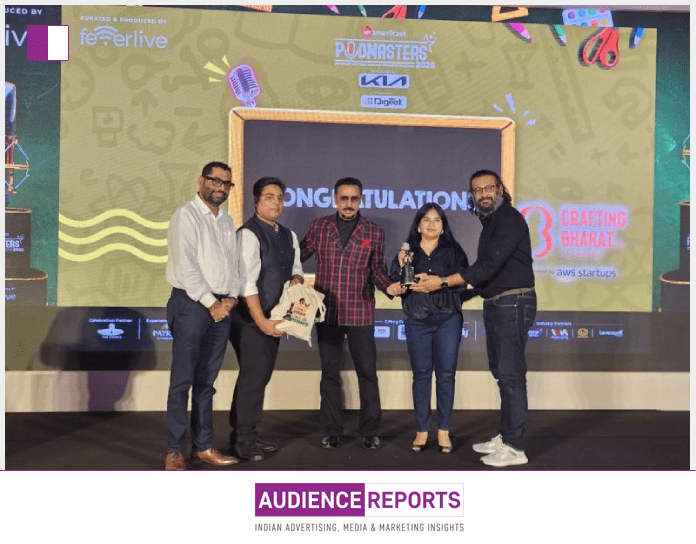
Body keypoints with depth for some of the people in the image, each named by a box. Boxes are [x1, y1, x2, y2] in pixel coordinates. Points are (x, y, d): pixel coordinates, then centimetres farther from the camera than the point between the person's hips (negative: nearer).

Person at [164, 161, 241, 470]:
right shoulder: (186, 216, -4)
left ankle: (203, 447, 18)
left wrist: (230, 298, -1)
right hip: (191, 305, -6)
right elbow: (186, 265, -13)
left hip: (221, 308, 7)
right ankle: (174, 452, 3)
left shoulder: (227, 222, 17)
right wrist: (210, 303, -13)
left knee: (206, 382, 11)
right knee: (182, 381, -4)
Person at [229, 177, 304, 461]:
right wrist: (261, 321, -21)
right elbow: (247, 282, -19)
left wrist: (296, 278, -3)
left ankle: (248, 434, 23)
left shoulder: (289, 236, 12)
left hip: (273, 317, 8)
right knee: (253, 376, -6)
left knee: (261, 375, 12)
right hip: (251, 318, -8)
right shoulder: (249, 234, -13)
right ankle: (243, 438, 9)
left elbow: (296, 268, 21)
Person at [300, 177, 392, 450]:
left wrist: (389, 285, -13)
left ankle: (370, 432, 15)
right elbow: (299, 255, 7)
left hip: (360, 312, -1)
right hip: (327, 312, 1)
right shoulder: (319, 226, 6)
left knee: (367, 371, 3)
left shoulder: (374, 232, 5)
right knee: (329, 372, 9)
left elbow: (377, 270, 6)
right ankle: (331, 432, 19)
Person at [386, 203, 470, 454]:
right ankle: (422, 431, 10)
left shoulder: (453, 251, 6)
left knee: (446, 374, 0)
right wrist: (401, 266, -14)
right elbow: (394, 287, 2)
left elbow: (462, 282, -5)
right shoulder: (408, 252, 9)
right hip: (417, 320, 1)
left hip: (448, 319, 0)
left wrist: (441, 282, -19)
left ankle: (444, 431, 9)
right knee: (421, 375, 3)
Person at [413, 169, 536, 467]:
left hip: (512, 304, -10)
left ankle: (515, 447, -4)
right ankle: (504, 436, 23)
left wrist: (443, 282, -25)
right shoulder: (490, 222, 17)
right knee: (501, 372, 14)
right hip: (494, 305, 10)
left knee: (510, 373, -9)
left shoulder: (509, 219, -14)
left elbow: (489, 265, -23)